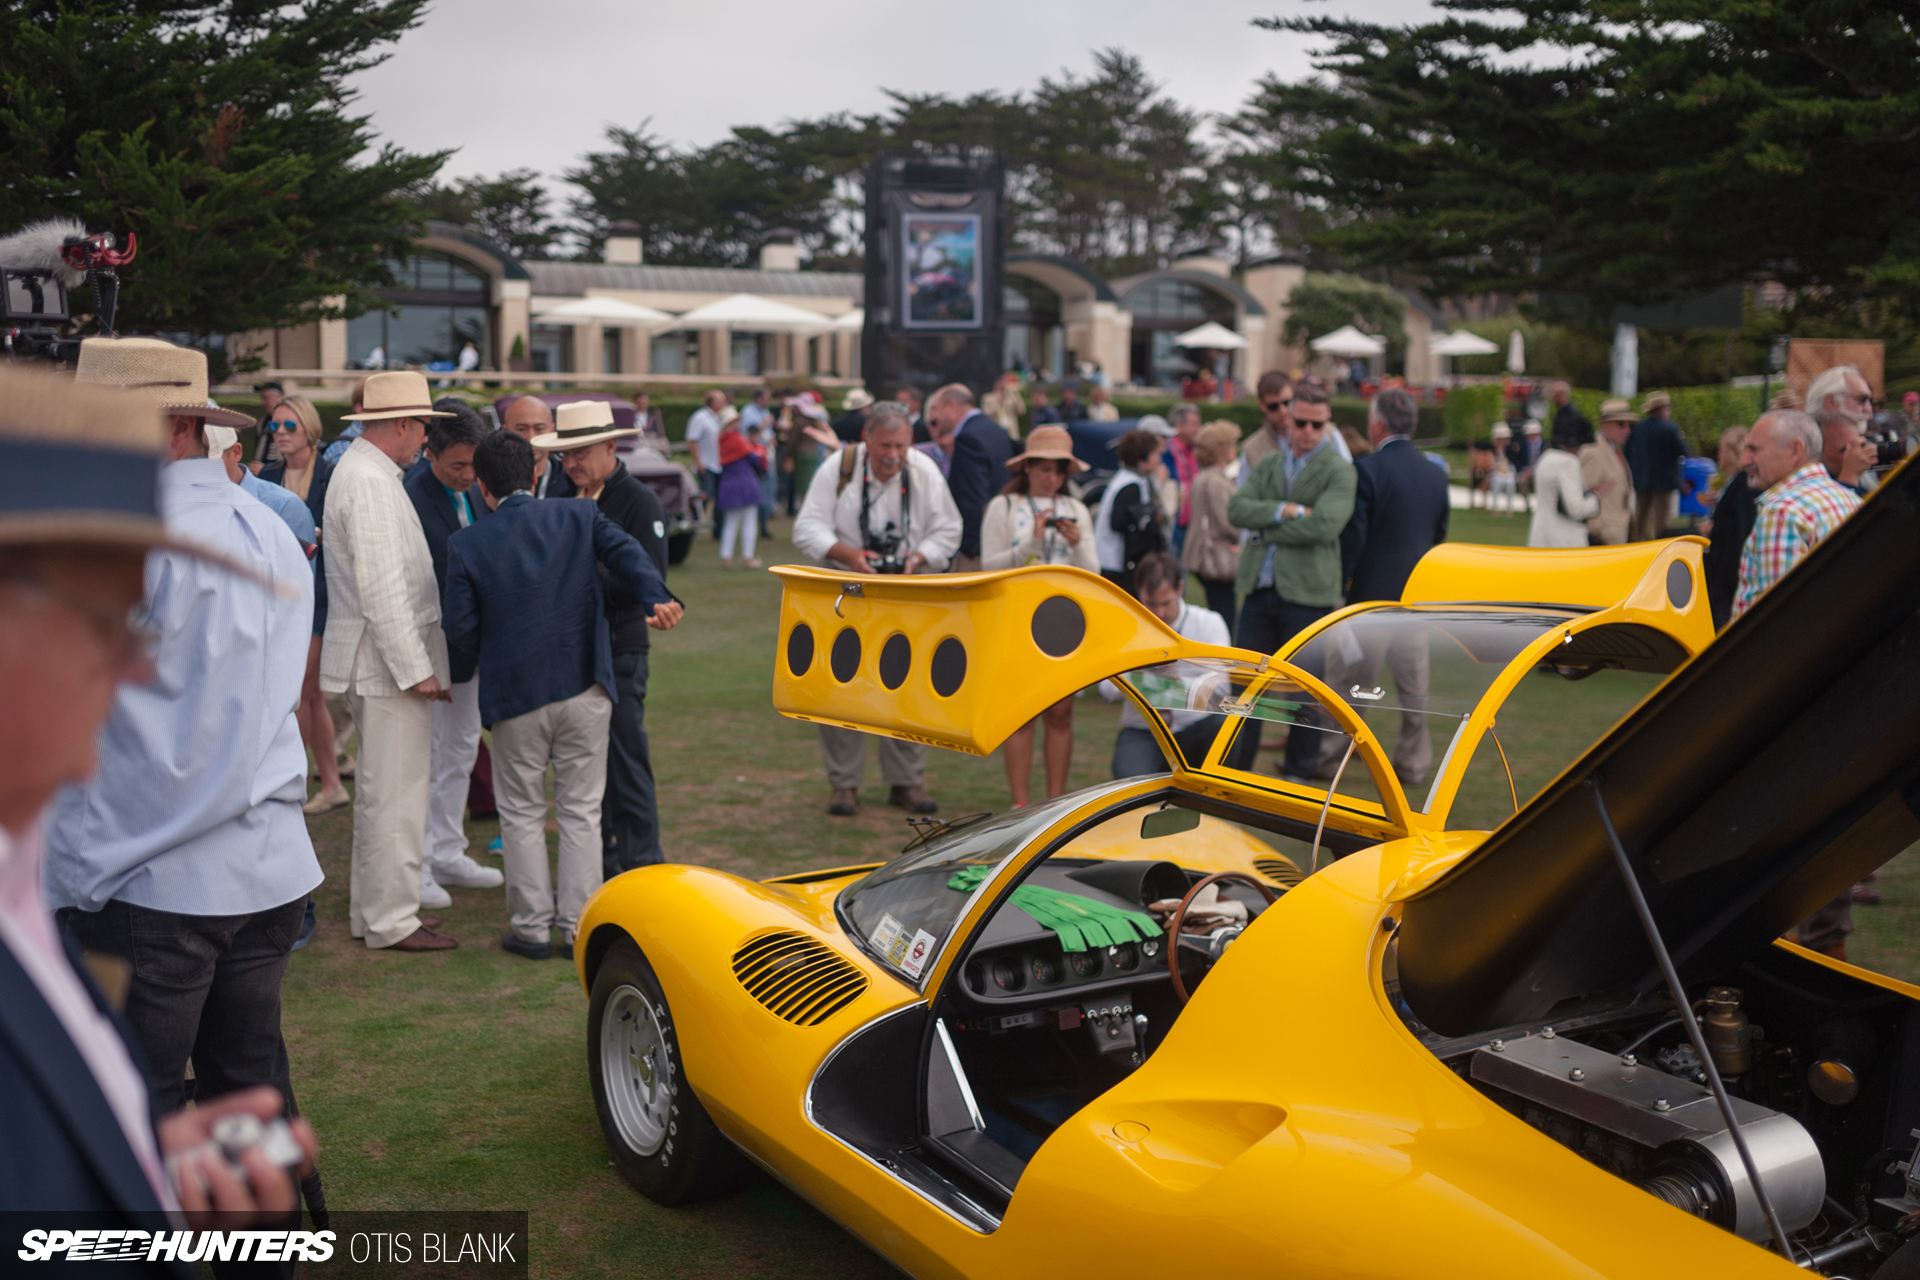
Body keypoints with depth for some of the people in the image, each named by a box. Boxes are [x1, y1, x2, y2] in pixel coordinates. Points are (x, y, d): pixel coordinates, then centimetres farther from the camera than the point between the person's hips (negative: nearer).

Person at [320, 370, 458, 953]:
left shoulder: (361, 470, 16)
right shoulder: (370, 484, -18)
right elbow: (381, 588, -23)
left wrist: (416, 659, 21)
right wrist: (415, 668, -21)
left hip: (380, 660, 11)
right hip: (388, 661, -11)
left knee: (380, 787, 18)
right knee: (396, 789, -4)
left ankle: (370, 905, 28)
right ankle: (391, 920, 4)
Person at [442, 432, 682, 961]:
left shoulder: (467, 545, -4)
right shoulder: (579, 518, 0)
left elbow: (460, 629, -4)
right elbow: (627, 555, -16)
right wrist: (657, 599, -29)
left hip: (517, 695, -1)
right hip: (585, 689, 1)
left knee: (521, 813, 13)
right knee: (580, 809, 10)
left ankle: (532, 926, 17)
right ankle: (580, 927, 14)